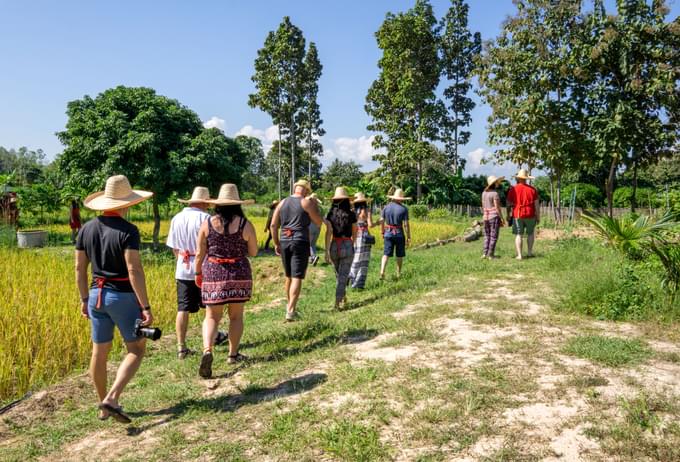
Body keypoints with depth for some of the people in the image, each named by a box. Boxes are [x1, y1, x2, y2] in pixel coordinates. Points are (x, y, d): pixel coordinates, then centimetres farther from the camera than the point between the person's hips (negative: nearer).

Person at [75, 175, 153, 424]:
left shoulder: (87, 229, 3)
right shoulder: (128, 230, -17)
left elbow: (79, 267, 8)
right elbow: (134, 270, -22)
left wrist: (84, 299, 19)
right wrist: (145, 306, -19)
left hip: (97, 295, 7)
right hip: (124, 296, -6)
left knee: (99, 351, 14)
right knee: (136, 350, 7)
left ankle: (104, 406, 27)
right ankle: (112, 398, -6)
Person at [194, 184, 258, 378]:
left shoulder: (207, 223, -3)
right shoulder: (245, 224, -6)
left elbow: (200, 253, 1)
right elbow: (253, 252, 2)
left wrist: (198, 273, 14)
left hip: (213, 274, 1)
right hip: (239, 274, 0)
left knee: (212, 317, 7)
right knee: (236, 316, 14)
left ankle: (207, 350, -14)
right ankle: (233, 354, 24)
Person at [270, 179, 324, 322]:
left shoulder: (282, 202, 10)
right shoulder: (306, 203, -4)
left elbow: (273, 225, 7)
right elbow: (319, 222, 1)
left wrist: (276, 243, 14)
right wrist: (314, 207, 13)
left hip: (284, 242, 5)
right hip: (300, 242, -5)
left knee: (289, 277, 19)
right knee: (297, 278, -6)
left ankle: (290, 306, 32)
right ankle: (290, 310, -15)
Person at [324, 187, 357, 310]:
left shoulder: (330, 214, -1)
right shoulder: (351, 215, -3)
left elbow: (328, 233, -8)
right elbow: (354, 233, 5)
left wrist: (327, 251, -8)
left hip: (334, 246, 3)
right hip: (347, 246, -2)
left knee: (338, 274, 21)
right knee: (343, 275, 1)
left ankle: (342, 297, 34)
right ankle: (338, 301, -6)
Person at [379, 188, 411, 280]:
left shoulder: (386, 207, 2)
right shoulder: (404, 209, -9)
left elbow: (382, 221, 4)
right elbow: (406, 224, -11)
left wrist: (382, 232, 17)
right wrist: (408, 237, -4)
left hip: (388, 233, 2)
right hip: (399, 233, -2)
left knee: (386, 254, 2)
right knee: (400, 255, 12)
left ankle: (382, 272, -15)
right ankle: (398, 273, 22)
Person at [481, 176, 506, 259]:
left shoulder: (484, 193, 8)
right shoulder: (495, 194, -13)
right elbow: (497, 208, -15)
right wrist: (502, 219, -9)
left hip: (486, 217, 6)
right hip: (494, 216, -6)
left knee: (487, 236, 14)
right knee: (493, 236, 1)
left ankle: (485, 253, 12)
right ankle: (491, 254, 2)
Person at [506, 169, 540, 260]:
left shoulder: (513, 189, -3)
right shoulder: (532, 189, -2)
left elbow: (508, 203, 0)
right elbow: (536, 204, -2)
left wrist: (508, 215, 11)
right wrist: (538, 216, 5)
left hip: (517, 215, -1)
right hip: (530, 215, 1)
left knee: (518, 235, 3)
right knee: (530, 234, 18)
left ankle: (519, 255, -2)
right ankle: (529, 252, 21)